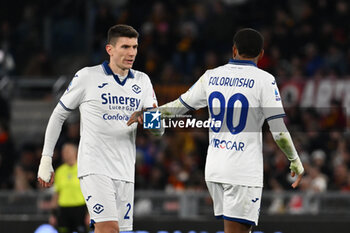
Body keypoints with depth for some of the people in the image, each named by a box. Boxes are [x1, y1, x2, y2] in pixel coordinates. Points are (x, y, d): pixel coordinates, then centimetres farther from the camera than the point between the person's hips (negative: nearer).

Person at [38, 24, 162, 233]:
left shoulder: (142, 81, 11)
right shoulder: (87, 77, -1)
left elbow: (158, 130, 9)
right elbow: (58, 115, 7)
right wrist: (46, 159, 4)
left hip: (125, 172, 5)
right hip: (95, 168, -5)